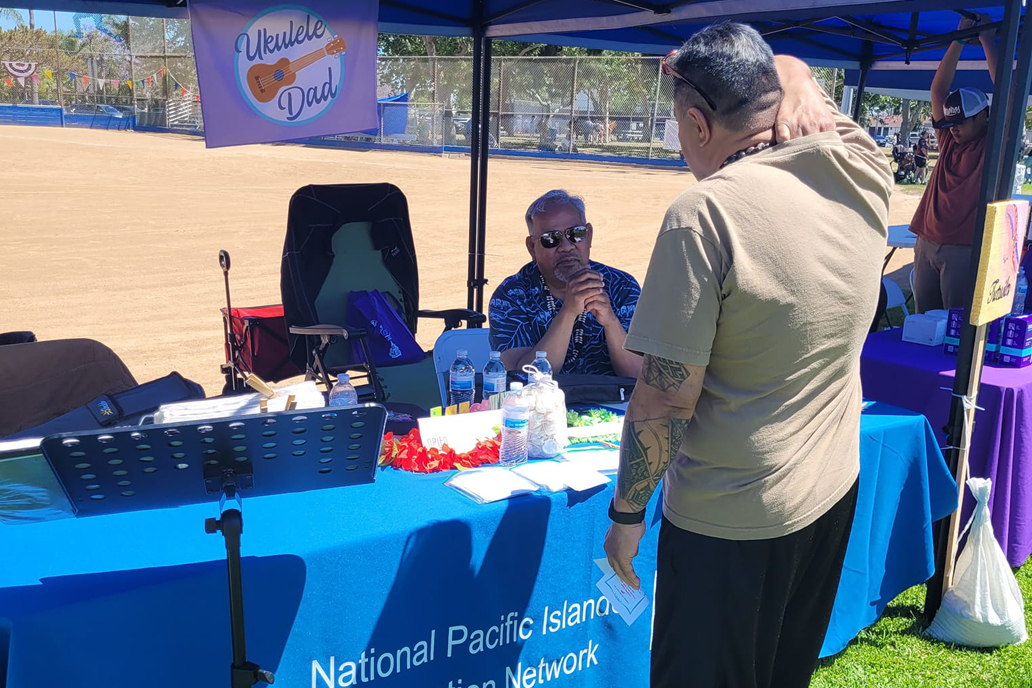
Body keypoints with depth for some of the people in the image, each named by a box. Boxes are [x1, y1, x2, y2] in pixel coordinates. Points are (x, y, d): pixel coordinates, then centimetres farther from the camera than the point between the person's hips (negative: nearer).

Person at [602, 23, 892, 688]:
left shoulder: (705, 214, -24)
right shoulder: (866, 177, -6)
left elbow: (667, 400, -21)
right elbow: (797, 84, 17)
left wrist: (626, 513, -9)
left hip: (731, 521, -7)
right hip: (835, 492, 7)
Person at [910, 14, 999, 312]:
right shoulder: (949, 140, 14)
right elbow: (939, 89, 9)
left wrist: (986, 38, -4)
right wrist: (959, 39, 3)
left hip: (964, 250, -5)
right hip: (926, 244, 5)